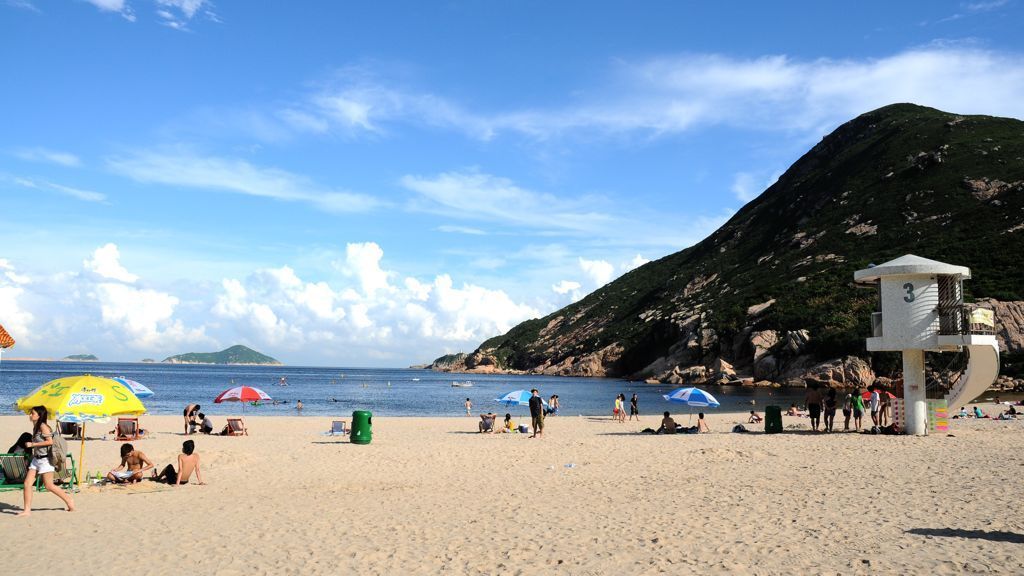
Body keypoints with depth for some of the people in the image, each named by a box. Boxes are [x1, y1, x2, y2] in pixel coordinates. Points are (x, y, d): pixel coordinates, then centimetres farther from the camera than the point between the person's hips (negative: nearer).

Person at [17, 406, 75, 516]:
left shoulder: (43, 426, -14)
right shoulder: (35, 427, 12)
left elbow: (50, 441, -22)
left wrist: (32, 444, -18)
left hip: (45, 459, -9)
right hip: (36, 458, 9)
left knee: (49, 485, -3)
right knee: (27, 483, 0)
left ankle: (69, 500, 11)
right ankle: (27, 510, 4)